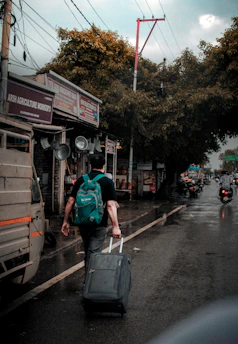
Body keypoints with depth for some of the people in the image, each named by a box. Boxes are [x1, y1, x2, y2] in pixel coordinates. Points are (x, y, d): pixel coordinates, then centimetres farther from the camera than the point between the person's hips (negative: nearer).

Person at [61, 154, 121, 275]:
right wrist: (115, 226, -16)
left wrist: (65, 222, 9)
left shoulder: (81, 180, 5)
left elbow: (70, 201, 3)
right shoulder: (108, 182, -5)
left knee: (87, 252, 21)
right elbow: (111, 205, -14)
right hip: (99, 224, -4)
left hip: (83, 223, 4)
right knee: (93, 254, 0)